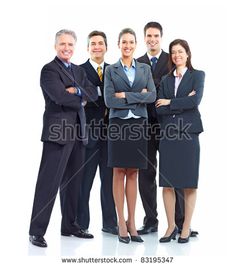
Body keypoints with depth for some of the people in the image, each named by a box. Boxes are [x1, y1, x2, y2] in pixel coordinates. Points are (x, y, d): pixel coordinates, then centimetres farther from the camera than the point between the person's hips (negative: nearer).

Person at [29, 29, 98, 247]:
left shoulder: (79, 71, 19)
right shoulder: (49, 70, -4)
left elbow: (94, 94, 8)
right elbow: (60, 96, -17)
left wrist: (77, 90, -9)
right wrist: (81, 99, -3)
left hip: (77, 133, 7)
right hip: (57, 132, -7)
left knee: (72, 182, 12)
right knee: (49, 182, -6)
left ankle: (70, 225, 23)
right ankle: (36, 231, -1)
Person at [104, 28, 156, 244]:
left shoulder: (145, 69, 10)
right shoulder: (111, 70, 4)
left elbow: (152, 95, -3)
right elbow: (109, 100, -7)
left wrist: (125, 95, -11)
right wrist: (138, 97, -9)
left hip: (139, 125, 2)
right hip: (119, 125, -2)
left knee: (133, 174, 7)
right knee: (119, 173, 1)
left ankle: (132, 222, 13)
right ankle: (121, 223, 7)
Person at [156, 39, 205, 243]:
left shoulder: (197, 75, 6)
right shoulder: (166, 80, 16)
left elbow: (195, 100, -11)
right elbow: (159, 109, 4)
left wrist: (170, 103, -5)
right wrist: (183, 104, -7)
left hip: (188, 133, -3)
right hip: (168, 134, 4)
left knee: (189, 184, 1)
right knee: (167, 183, 3)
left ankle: (186, 228, 10)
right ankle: (171, 226, 14)